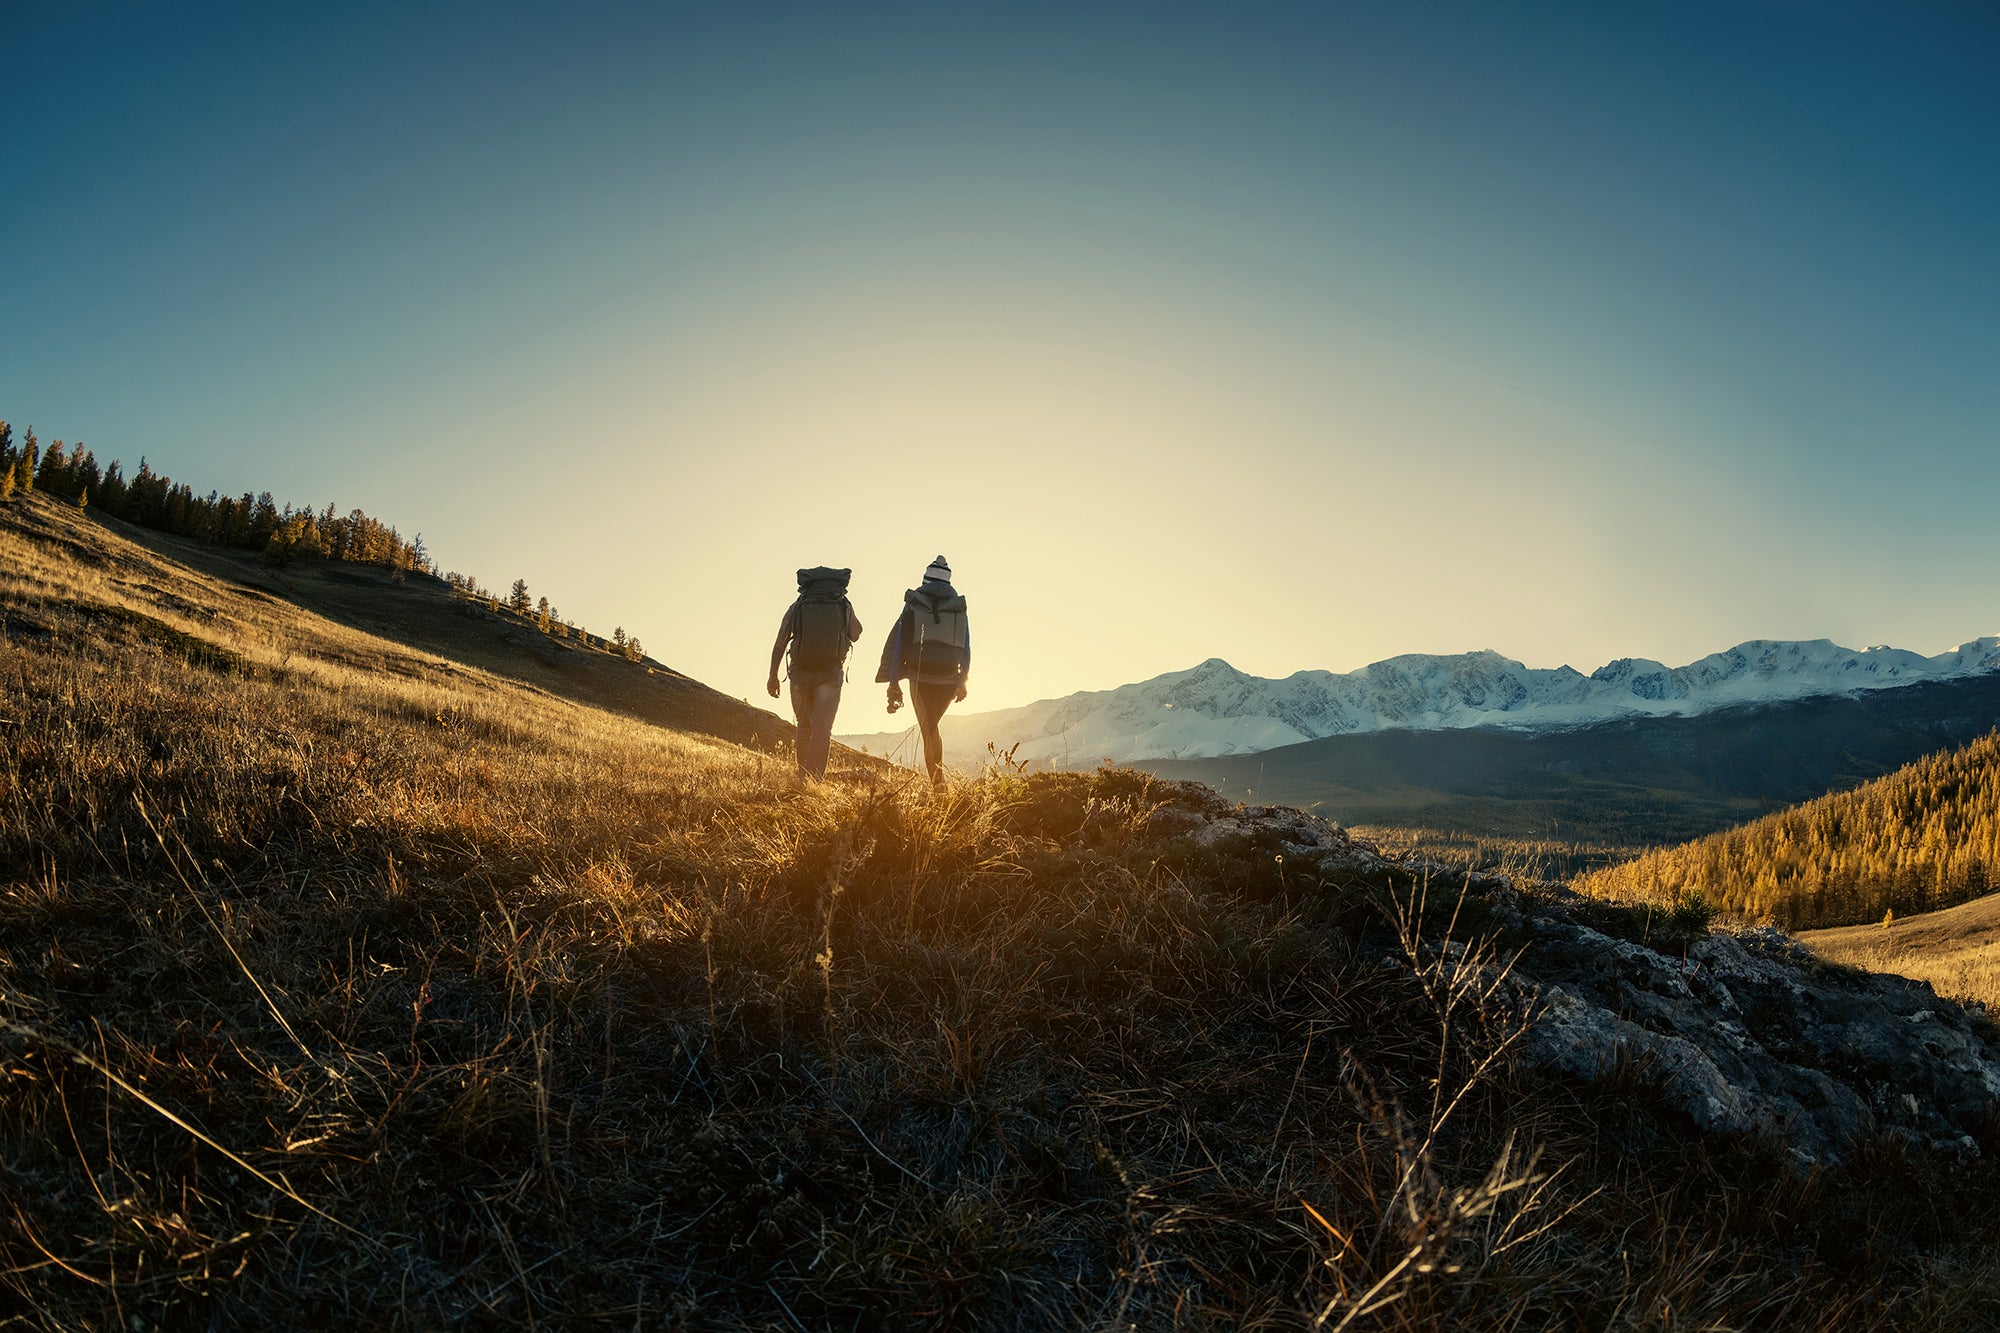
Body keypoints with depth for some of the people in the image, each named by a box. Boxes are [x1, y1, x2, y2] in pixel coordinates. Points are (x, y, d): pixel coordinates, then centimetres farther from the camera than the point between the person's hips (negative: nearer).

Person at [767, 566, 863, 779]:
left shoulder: (796, 608, 1)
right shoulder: (844, 607, -1)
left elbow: (779, 644, 0)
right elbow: (855, 634, 14)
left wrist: (773, 676, 7)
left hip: (800, 674, 2)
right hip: (830, 675, -2)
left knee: (804, 727, 17)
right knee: (822, 728, -4)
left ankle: (803, 777, 26)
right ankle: (815, 777, -16)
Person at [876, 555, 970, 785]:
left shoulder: (913, 605, 2)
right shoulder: (959, 607, 7)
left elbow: (897, 642, 0)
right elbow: (966, 648, 6)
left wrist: (893, 682, 2)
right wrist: (962, 682, 11)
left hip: (920, 676, -2)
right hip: (948, 678, 2)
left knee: (929, 730, 4)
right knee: (932, 726, 20)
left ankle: (938, 782, -6)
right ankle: (937, 778, 15)